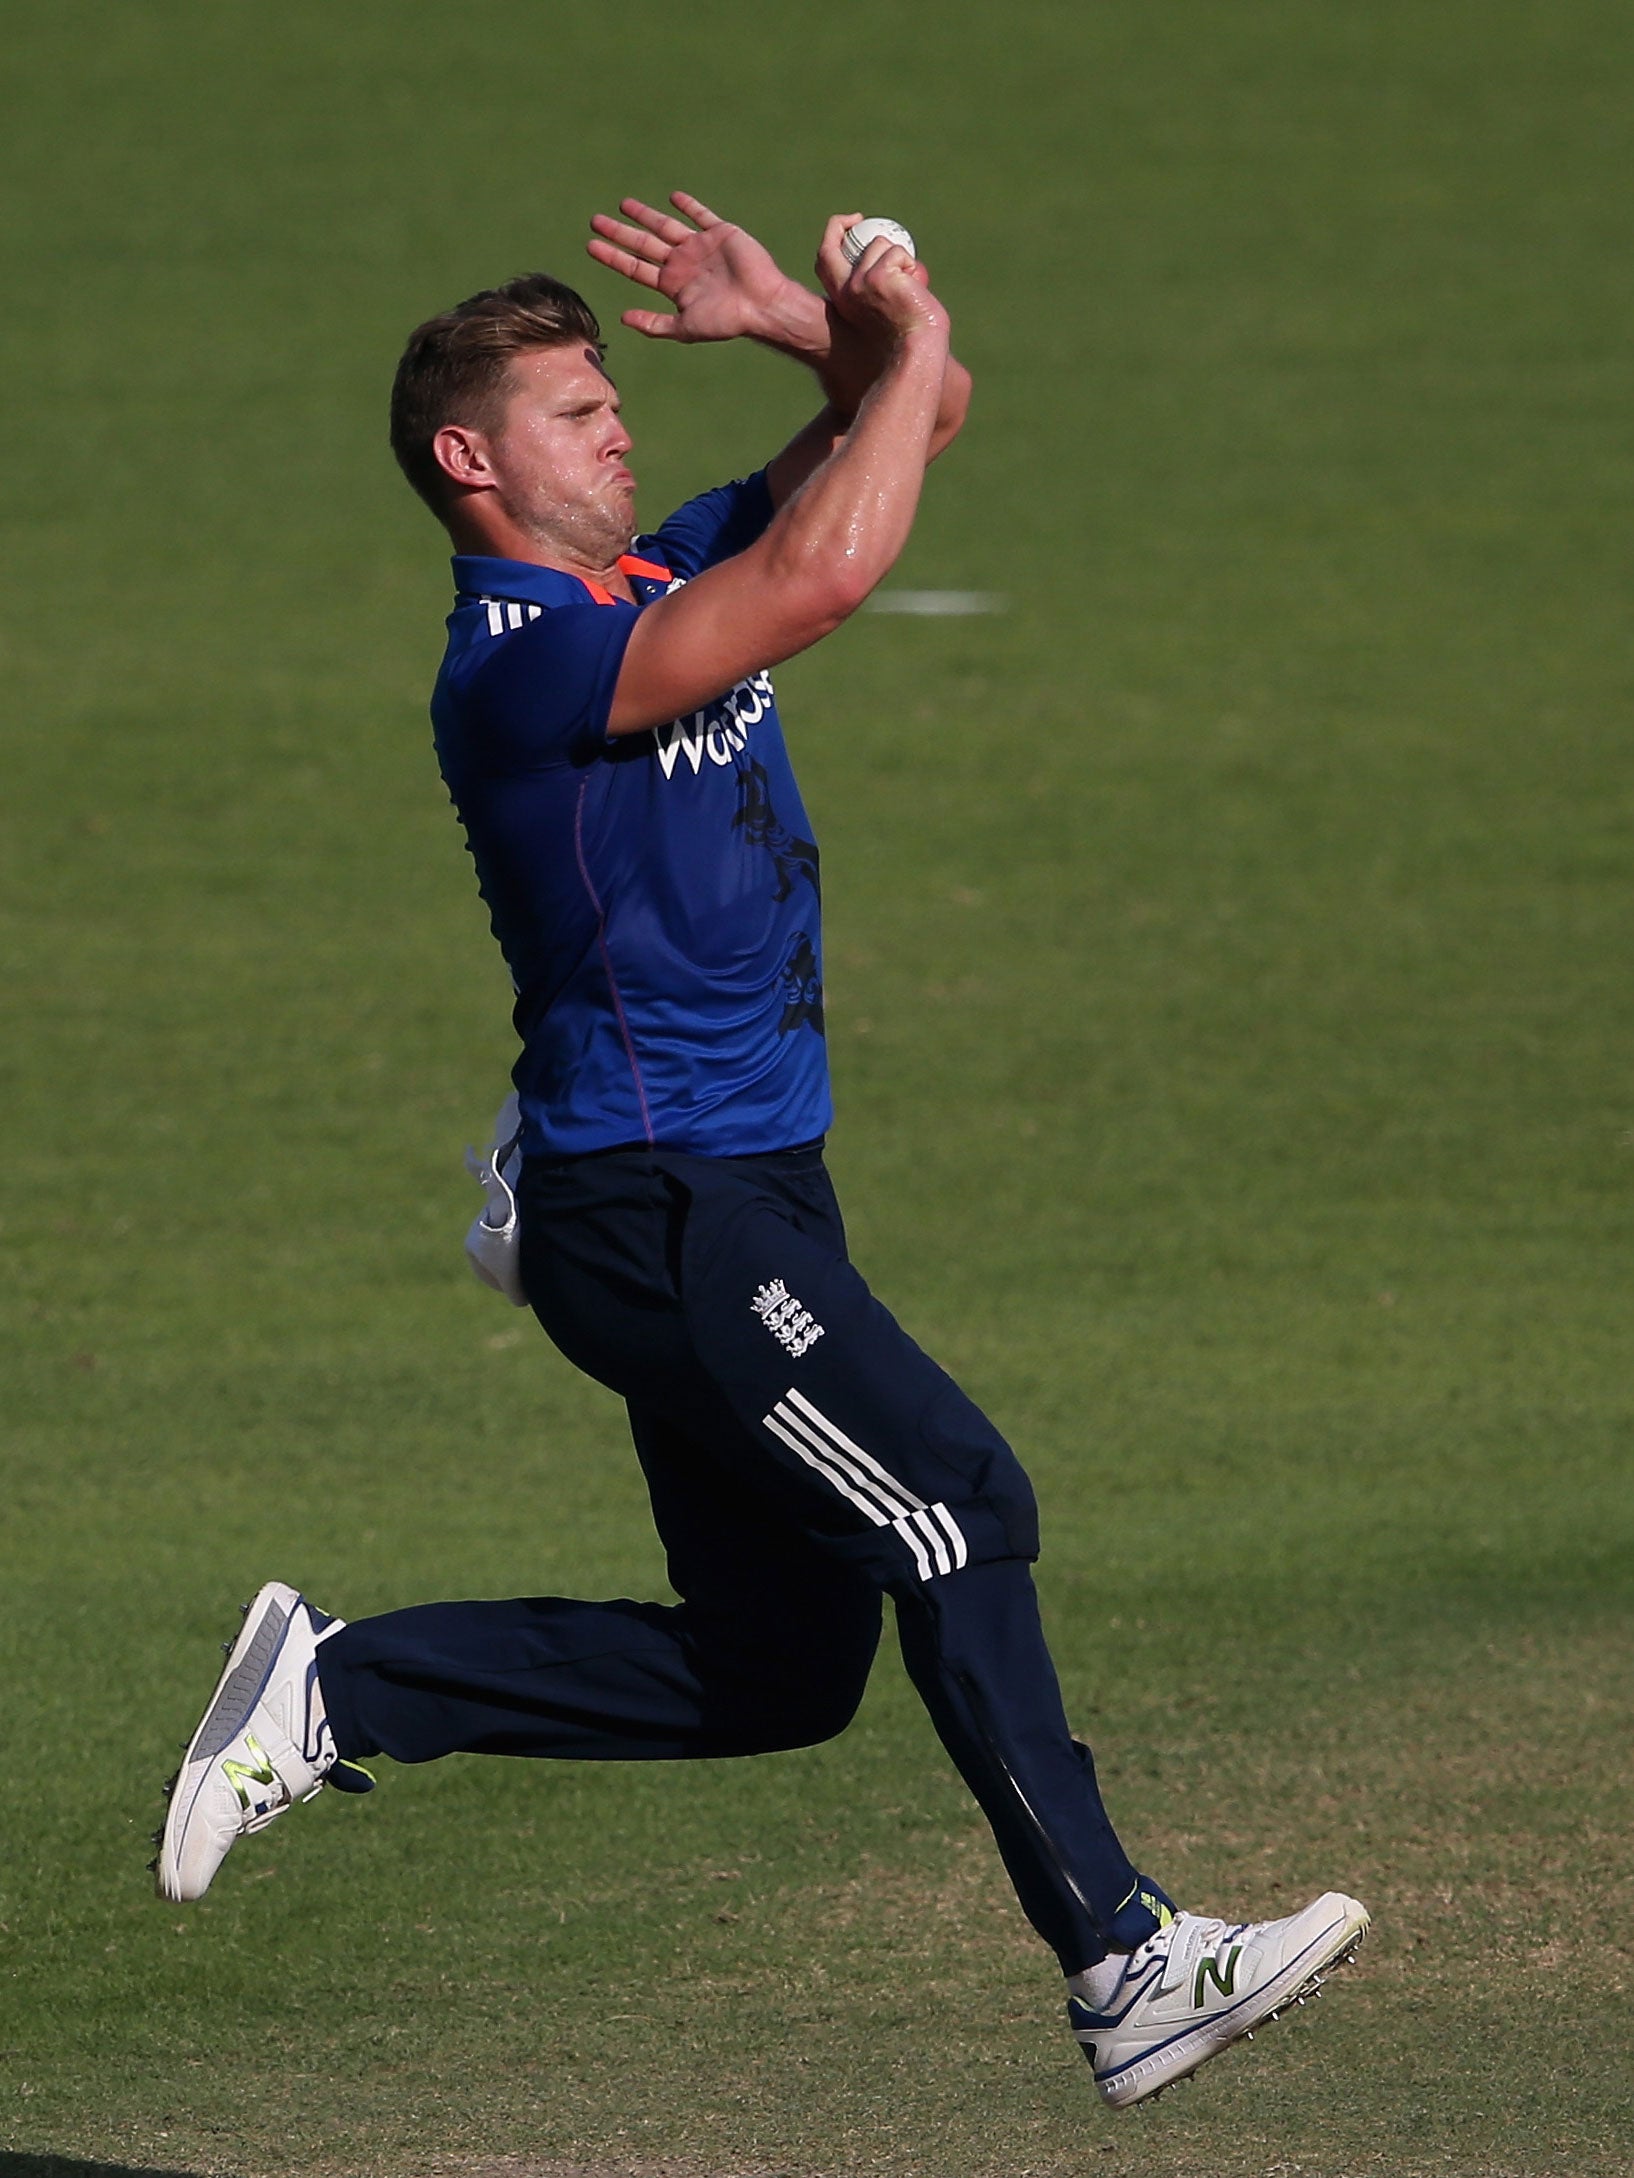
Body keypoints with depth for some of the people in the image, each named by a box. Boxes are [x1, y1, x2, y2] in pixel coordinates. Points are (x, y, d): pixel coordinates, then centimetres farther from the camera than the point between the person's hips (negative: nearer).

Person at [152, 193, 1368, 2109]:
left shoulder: (667, 579, 13)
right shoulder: (517, 661, -15)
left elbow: (908, 425, 16)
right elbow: (825, 568, -28)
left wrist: (804, 327, -3)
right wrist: (908, 347, -16)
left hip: (747, 1201, 10)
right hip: (657, 1211, -10)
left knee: (777, 1670, 10)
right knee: (952, 1500, -17)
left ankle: (334, 1689, 19)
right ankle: (1120, 1964, -17)